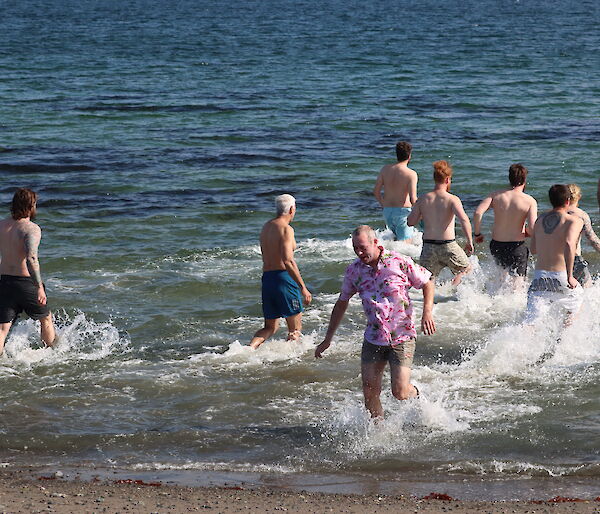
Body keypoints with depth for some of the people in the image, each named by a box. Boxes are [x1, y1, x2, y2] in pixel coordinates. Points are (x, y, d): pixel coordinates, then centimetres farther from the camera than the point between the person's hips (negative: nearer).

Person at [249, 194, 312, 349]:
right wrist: (303, 287, -21)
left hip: (266, 278, 8)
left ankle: (250, 347, -10)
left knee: (270, 327, 14)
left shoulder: (266, 227, 15)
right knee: (295, 329, 5)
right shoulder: (286, 229, -11)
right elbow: (288, 261, -21)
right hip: (283, 278, -8)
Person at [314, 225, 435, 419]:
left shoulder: (399, 263, -10)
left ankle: (415, 395, 26)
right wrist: (328, 339, 15)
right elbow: (342, 303, 14)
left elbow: (427, 283, 2)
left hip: (402, 337, -4)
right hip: (373, 338, 4)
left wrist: (427, 312, -13)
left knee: (400, 392, -8)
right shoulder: (354, 270, 2)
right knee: (369, 393, -1)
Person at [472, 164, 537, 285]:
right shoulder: (530, 201, -10)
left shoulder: (495, 195, -2)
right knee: (517, 282, 2)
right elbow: (532, 229, -19)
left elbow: (477, 213, -14)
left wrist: (477, 234, 0)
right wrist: (527, 233, 4)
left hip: (496, 246, 4)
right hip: (516, 247, -4)